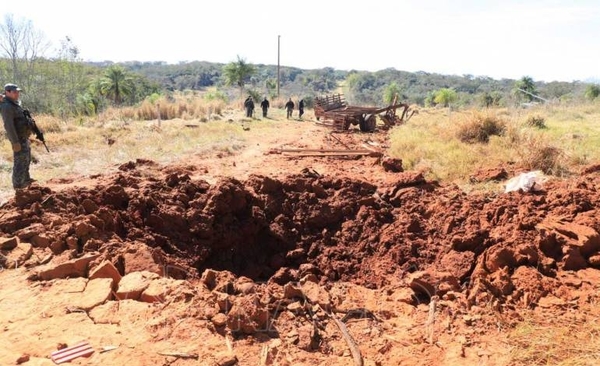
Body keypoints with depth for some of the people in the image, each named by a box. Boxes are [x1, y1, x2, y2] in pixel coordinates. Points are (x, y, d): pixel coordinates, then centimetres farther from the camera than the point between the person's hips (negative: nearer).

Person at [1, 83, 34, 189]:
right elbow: (9, 125, -25)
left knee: (26, 159, 22)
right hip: (18, 138, -10)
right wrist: (15, 142, -26)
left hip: (24, 137, 10)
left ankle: (25, 179, 36)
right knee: (20, 161, -4)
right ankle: (18, 184, 4)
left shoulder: (15, 104, 11)